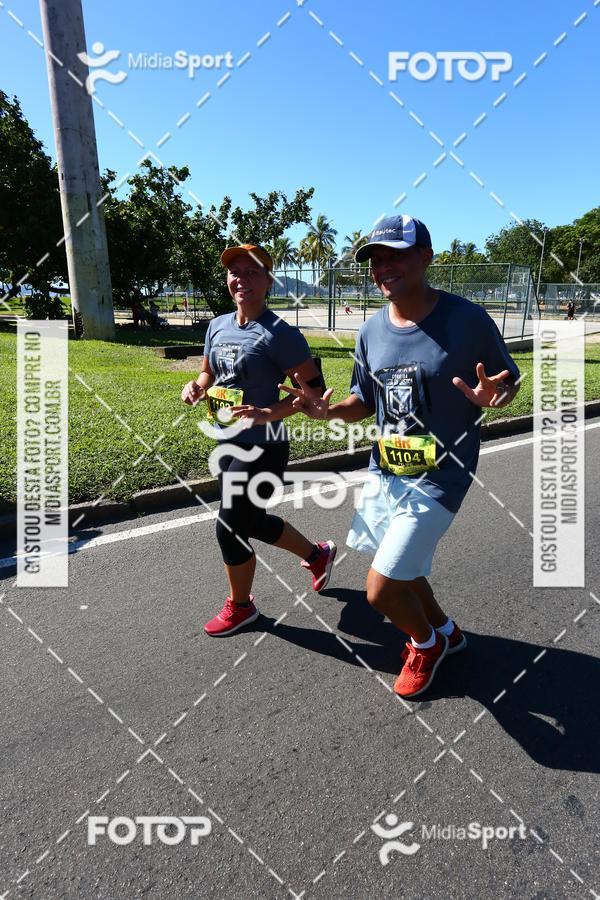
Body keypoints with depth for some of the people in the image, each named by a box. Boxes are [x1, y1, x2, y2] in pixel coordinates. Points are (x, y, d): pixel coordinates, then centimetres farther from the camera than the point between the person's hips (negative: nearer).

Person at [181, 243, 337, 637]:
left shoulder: (280, 333, -16)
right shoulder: (218, 326, 7)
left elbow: (314, 389, -18)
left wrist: (267, 414, -29)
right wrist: (197, 387, -3)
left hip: (263, 448, -8)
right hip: (229, 443, 8)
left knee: (230, 526, 1)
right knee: (253, 521, 20)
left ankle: (241, 606, 29)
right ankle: (318, 554, 45)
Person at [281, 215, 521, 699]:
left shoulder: (467, 319, -16)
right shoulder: (372, 330, 0)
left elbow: (509, 382, -6)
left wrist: (494, 395, -30)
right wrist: (327, 410, -12)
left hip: (438, 480, -6)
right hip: (384, 473, 7)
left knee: (380, 589, -5)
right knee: (401, 569, 22)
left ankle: (427, 642, 30)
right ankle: (446, 631, 52)